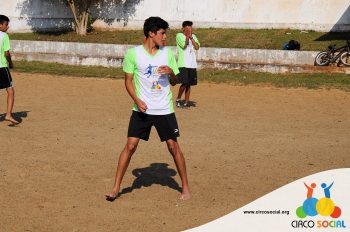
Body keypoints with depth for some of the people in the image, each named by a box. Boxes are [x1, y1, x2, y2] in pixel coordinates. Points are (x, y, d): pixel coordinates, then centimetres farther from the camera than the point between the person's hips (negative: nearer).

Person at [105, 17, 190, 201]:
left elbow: (174, 82, 9)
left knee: (173, 146, 3)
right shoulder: (133, 53, -6)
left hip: (165, 109, 2)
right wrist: (137, 100, -14)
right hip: (142, 109, -1)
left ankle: (185, 187, 18)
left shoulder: (168, 53, 2)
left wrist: (171, 72, -13)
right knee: (130, 145, -5)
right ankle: (116, 187, 7)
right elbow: (128, 81, 1)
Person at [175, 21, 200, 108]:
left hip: (192, 64, 5)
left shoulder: (193, 36, 14)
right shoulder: (179, 35, -1)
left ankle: (186, 102, 13)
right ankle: (178, 99, 7)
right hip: (183, 64, -5)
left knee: (189, 84, 6)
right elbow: (184, 45, -15)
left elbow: (197, 47, 0)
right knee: (185, 83, -12)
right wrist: (187, 36, -6)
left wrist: (191, 37, -5)